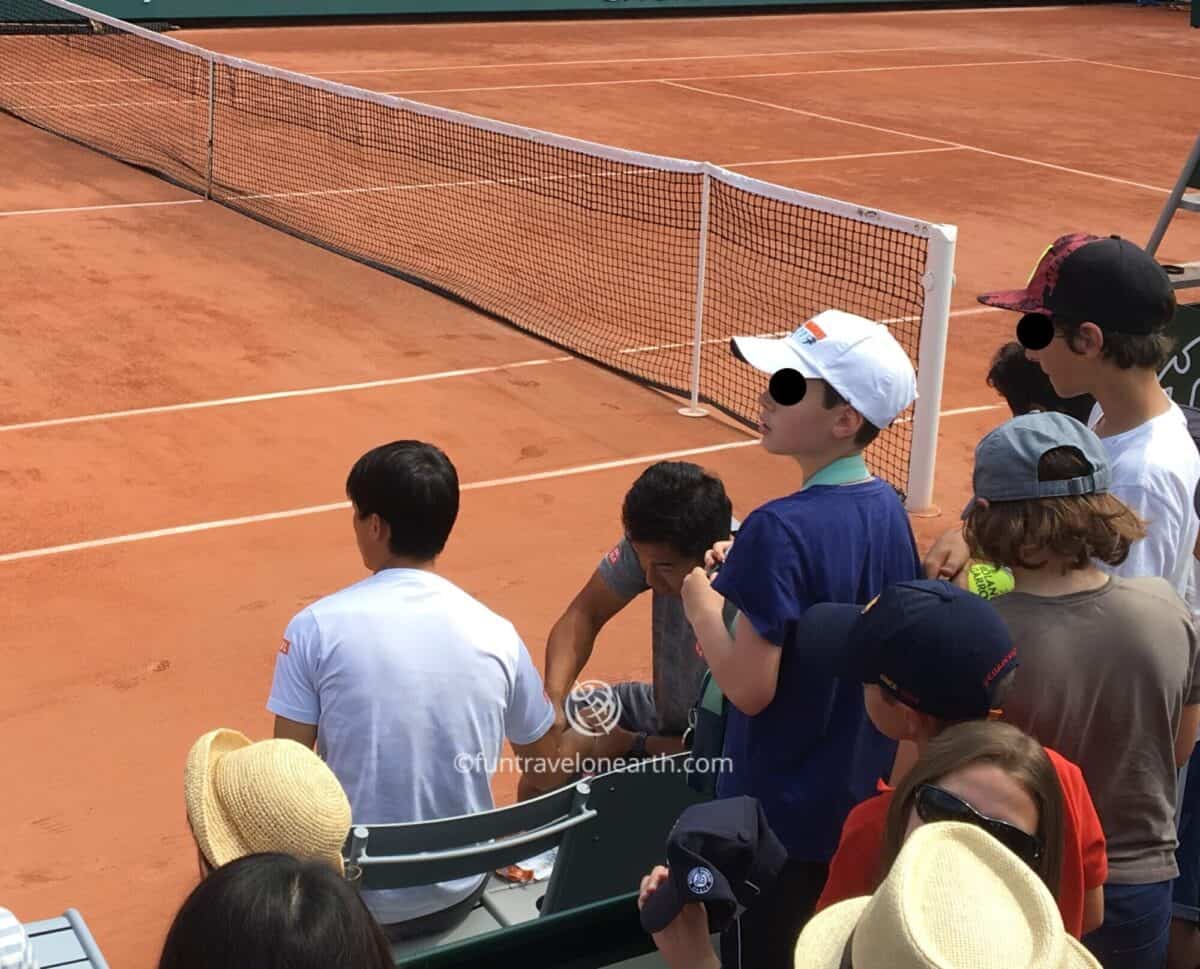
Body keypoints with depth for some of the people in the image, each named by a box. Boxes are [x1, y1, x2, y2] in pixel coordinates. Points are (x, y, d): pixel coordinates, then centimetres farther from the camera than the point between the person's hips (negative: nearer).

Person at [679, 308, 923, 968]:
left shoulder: (781, 530, -25)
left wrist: (702, 607, -7)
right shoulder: (888, 509, -2)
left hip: (781, 814, -7)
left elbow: (749, 689, -24)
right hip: (865, 802, 7)